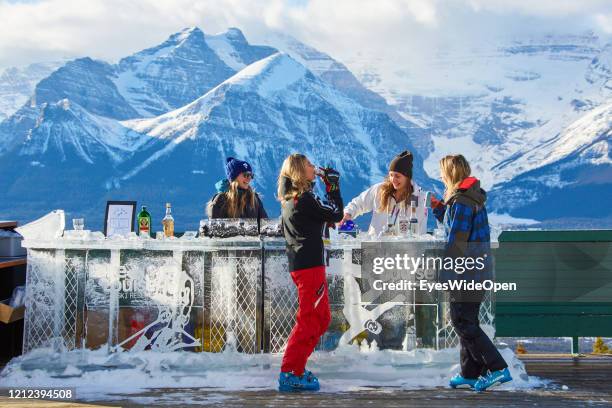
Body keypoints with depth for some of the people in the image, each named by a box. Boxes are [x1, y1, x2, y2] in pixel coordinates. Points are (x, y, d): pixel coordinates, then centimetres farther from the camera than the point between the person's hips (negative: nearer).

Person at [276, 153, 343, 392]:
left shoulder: (289, 199, 14)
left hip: (299, 264, 10)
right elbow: (336, 214, -10)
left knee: (322, 318, 18)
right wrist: (333, 187, -1)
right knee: (309, 320, -7)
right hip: (310, 265, -10)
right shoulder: (305, 199, -15)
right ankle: (290, 374, -8)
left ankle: (296, 368, 21)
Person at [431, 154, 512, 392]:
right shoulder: (472, 198, 15)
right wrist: (439, 209, 20)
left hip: (465, 270, -10)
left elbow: (456, 240, -19)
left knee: (462, 321, -8)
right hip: (477, 268, 10)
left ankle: (497, 368, -12)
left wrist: (444, 271, -15)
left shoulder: (461, 201, -16)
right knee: (467, 321, 14)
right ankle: (470, 374, 18)